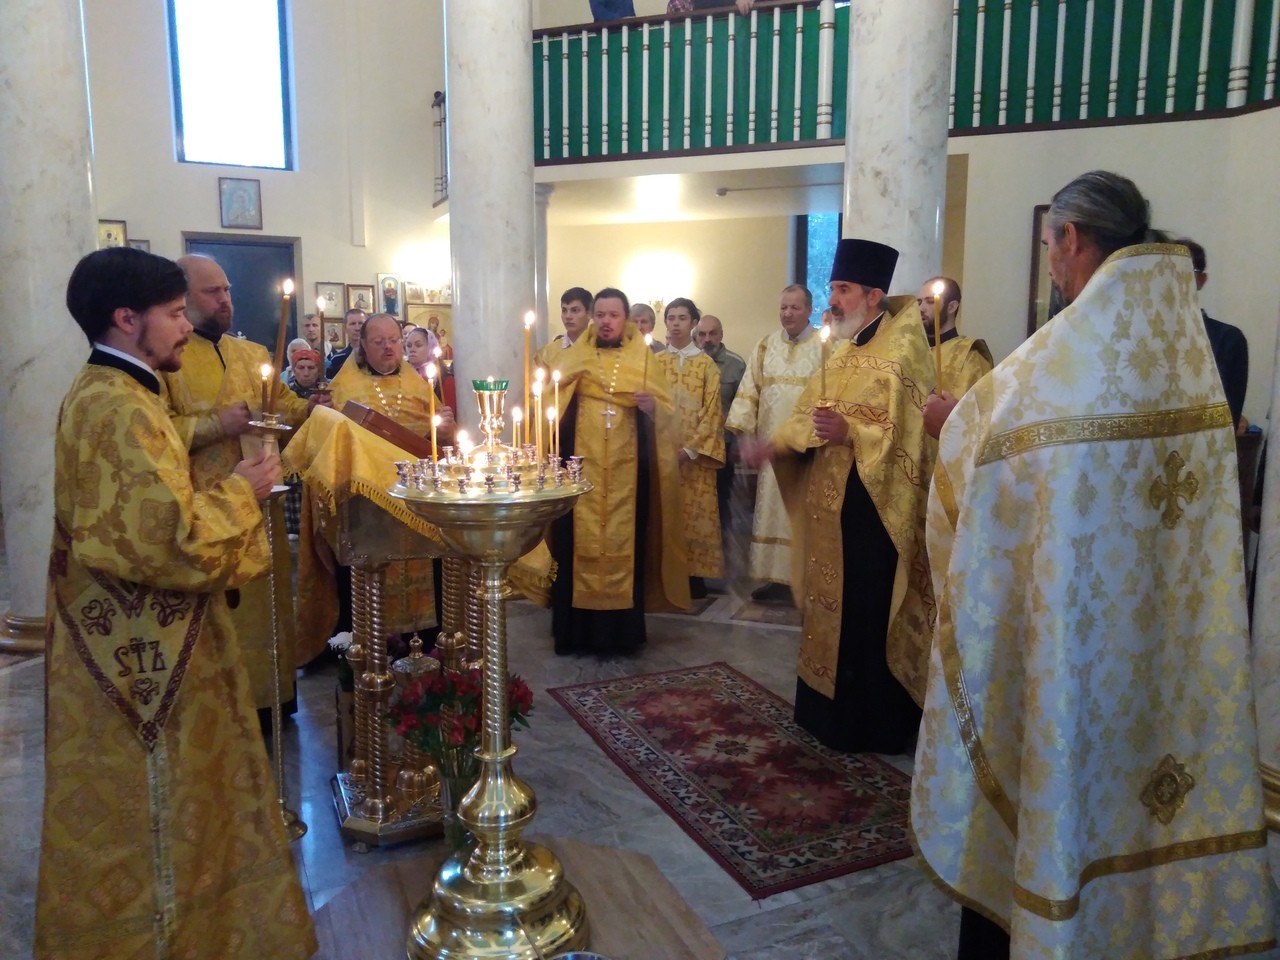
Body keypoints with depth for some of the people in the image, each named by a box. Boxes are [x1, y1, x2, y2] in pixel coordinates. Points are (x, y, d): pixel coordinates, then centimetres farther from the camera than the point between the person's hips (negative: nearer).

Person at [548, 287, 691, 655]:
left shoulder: (643, 359, 7)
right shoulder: (573, 356, 9)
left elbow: (667, 411, 1)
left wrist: (651, 407, -20)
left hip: (627, 471, 0)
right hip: (581, 468, 0)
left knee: (624, 542, 1)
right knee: (579, 542, 0)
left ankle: (622, 631, 11)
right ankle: (576, 630, 8)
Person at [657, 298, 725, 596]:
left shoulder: (706, 365, 3)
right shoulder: (655, 363, 8)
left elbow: (712, 412, -2)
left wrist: (690, 449, -12)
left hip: (694, 454, -1)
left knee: (695, 515, 0)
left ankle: (694, 576, 7)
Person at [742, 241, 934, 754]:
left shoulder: (902, 352, -12)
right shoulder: (844, 351, 13)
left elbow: (906, 436, -18)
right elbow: (810, 409, 18)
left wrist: (850, 432, -27)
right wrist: (774, 443, 4)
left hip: (871, 508, -8)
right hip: (829, 502, 9)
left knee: (868, 616, 0)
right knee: (829, 605, 16)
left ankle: (874, 723, 15)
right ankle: (828, 707, 30)